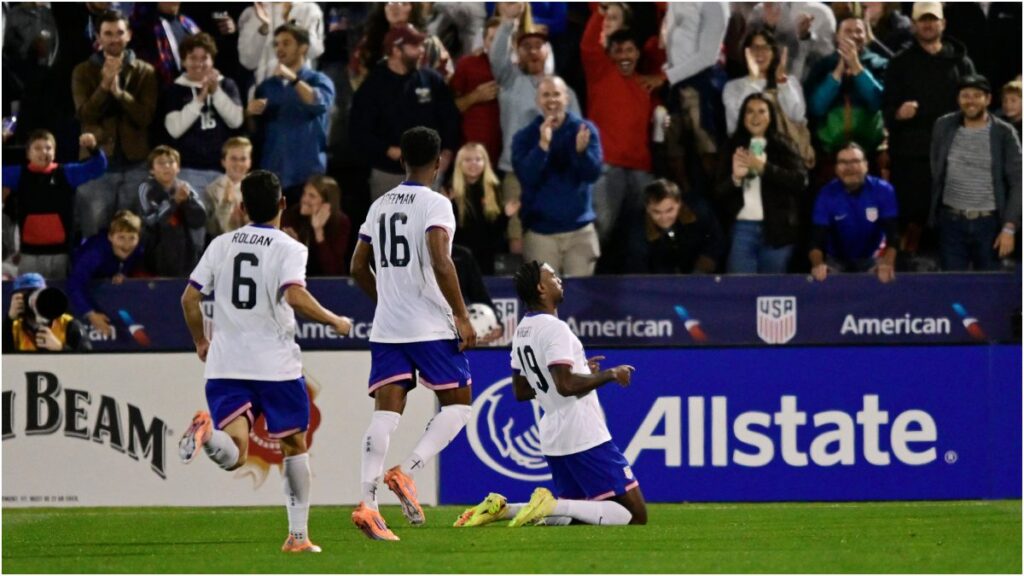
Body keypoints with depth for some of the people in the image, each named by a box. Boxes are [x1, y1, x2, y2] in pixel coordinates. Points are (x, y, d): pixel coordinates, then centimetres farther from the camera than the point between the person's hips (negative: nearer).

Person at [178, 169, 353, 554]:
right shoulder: (289, 249, -4)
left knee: (234, 454, -8)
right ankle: (298, 534, 16)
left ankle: (208, 432, -43)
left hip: (224, 365, 3)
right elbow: (295, 296, -20)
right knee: (295, 445, 16)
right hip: (276, 365, -3)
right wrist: (334, 321, -5)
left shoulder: (220, 245, 10)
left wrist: (201, 342, 26)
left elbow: (190, 298, 10)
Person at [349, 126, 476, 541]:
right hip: (432, 327, -5)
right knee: (457, 405, 8)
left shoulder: (380, 206, 12)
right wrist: (462, 316, -14)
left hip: (386, 328, 6)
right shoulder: (435, 204, -8)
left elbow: (358, 268, 17)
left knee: (386, 412, -1)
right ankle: (406, 472, -10)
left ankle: (367, 502, -14)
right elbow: (440, 262, -20)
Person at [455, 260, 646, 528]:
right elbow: (566, 385, -25)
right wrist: (609, 375, -11)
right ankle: (551, 506, -20)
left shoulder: (522, 332, 13)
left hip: (553, 437, 9)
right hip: (585, 436, -9)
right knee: (635, 514, -8)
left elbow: (521, 392, 21)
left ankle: (502, 508, 1)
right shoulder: (554, 328, -15)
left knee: (568, 513, 21)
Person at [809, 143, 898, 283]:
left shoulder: (883, 191, -19)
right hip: (837, 260, 0)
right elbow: (817, 238, -25)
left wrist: (887, 264, -43)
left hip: (872, 259, 0)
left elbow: (892, 233, -23)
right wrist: (818, 264, -47)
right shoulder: (827, 195, -19)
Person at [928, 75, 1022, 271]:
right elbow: (935, 174, 10)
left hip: (989, 223, -2)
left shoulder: (1004, 133, -4)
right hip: (951, 221, 2)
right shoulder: (943, 127, 3)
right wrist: (932, 216, 7)